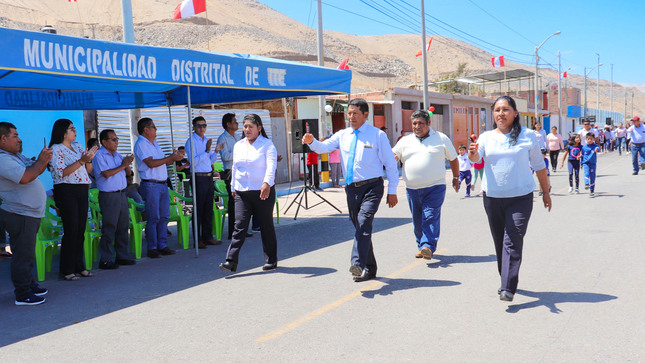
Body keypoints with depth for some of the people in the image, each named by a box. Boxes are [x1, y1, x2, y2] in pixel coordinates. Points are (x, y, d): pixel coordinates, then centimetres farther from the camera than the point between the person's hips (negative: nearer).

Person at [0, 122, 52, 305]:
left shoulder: (17, 155, 15)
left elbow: (35, 171, 21)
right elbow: (25, 177, -29)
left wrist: (44, 160, 1)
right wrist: (41, 161, -17)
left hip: (30, 214, 10)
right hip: (20, 216, -10)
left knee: (27, 253, 19)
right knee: (23, 255, -5)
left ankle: (29, 284, 30)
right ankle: (23, 295, 2)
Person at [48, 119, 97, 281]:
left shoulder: (78, 146, 15)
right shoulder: (55, 149, -5)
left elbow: (89, 170, 15)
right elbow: (61, 172, -15)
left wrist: (89, 159, -5)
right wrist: (81, 161, -20)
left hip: (82, 191, 7)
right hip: (66, 192, -6)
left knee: (81, 230, 8)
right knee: (71, 230, -6)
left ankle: (79, 266, 17)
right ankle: (67, 270, 2)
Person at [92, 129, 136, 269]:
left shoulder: (117, 155, 16)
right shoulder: (99, 155, -7)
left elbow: (128, 173, 16)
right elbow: (106, 173, -17)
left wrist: (127, 165, -5)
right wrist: (122, 165, -11)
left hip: (122, 194, 8)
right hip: (108, 196, -7)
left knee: (123, 227, 10)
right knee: (109, 228, -6)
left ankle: (122, 256, 20)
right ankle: (105, 260, 1)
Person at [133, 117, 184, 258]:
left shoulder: (154, 143, 19)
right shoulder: (141, 144, -9)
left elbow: (164, 162, 21)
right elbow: (151, 163, -19)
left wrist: (174, 156, 2)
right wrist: (171, 157, -18)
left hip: (163, 184, 9)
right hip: (150, 185, -8)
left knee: (164, 216, 9)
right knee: (153, 218, -5)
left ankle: (162, 246, 15)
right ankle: (152, 248, 2)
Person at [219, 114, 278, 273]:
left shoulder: (267, 144, -2)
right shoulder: (238, 145, 16)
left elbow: (271, 166, -16)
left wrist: (267, 183, -31)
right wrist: (233, 187, 20)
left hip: (263, 191, -4)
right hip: (242, 193, 4)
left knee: (266, 226, 4)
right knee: (239, 225, -6)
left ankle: (271, 260, 17)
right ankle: (231, 261, -9)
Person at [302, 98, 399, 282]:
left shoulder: (378, 135, -1)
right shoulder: (342, 135, 11)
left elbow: (390, 163, 0)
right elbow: (324, 147, 1)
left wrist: (392, 191, -2)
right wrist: (311, 142, -21)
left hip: (372, 187, -5)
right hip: (352, 188, 5)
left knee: (364, 223, -23)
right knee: (360, 228, 10)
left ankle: (358, 264, -30)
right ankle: (369, 269, 21)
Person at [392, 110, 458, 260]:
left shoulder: (441, 138, 7)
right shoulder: (405, 141, 12)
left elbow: (453, 159, 16)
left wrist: (456, 178, 17)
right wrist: (391, 157, -15)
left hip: (435, 187, -3)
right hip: (412, 189, 3)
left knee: (431, 217, -14)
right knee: (417, 220, 8)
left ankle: (428, 246, -18)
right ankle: (421, 246, 21)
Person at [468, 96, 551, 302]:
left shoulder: (527, 136, 2)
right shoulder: (487, 137, 5)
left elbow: (539, 166, 9)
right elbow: (476, 157, -12)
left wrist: (546, 192, 13)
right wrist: (472, 153, -35)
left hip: (520, 197, -3)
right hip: (493, 197, 3)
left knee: (512, 241, -11)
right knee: (500, 242, 12)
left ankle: (508, 288, -14)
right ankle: (507, 280, 29)